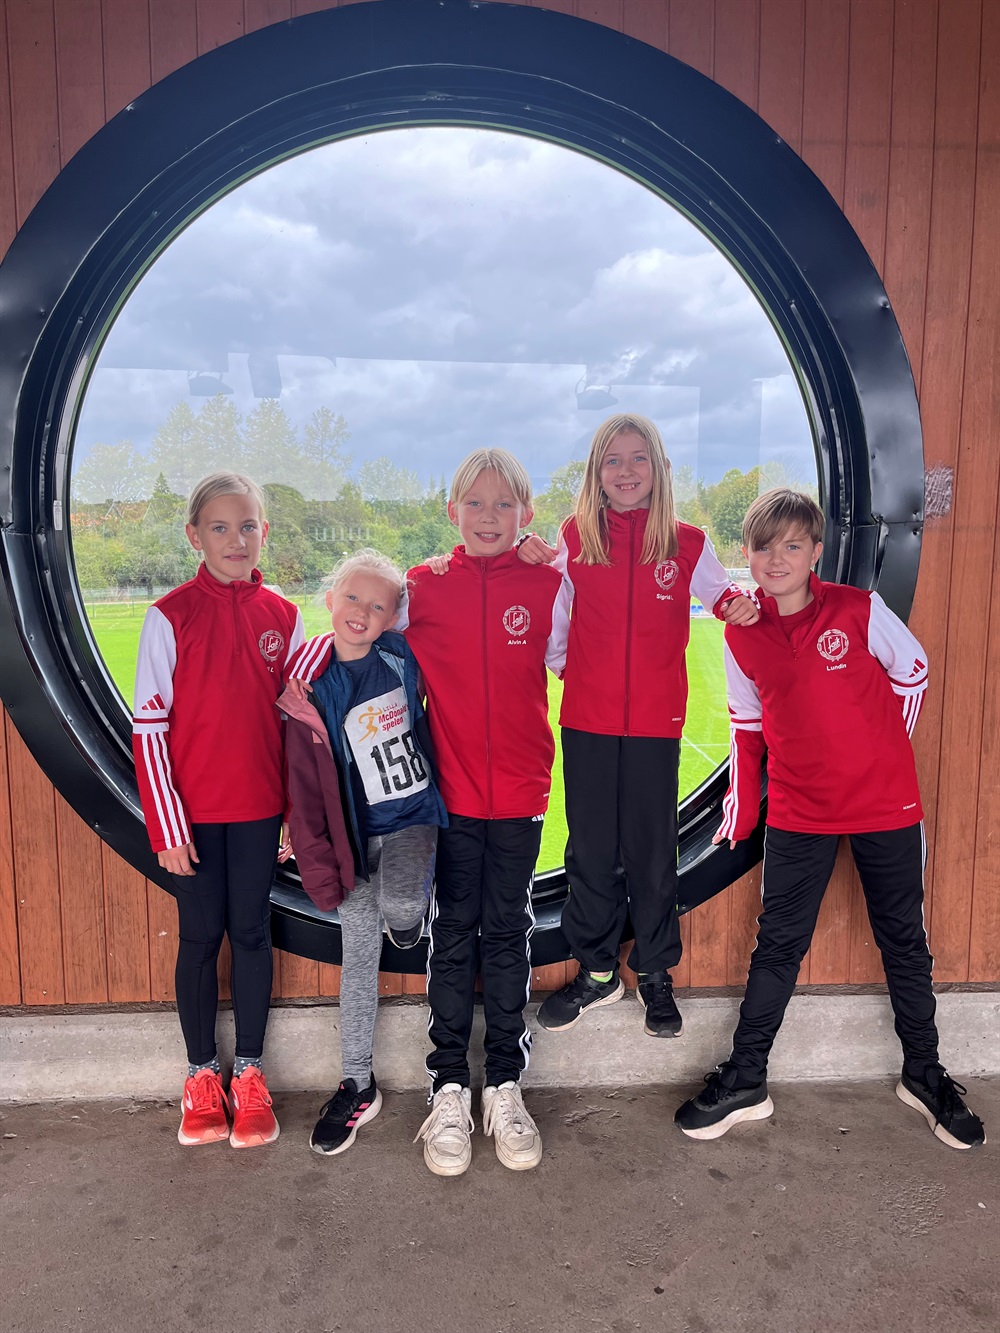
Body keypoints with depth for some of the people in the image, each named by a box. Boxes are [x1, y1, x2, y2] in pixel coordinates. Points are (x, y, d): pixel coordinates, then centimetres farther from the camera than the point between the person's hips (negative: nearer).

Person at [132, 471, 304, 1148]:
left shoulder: (284, 617, 2)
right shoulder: (170, 616, -7)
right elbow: (149, 727, -7)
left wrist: (298, 812, 4)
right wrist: (166, 824, -10)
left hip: (259, 810, 2)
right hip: (193, 812, -2)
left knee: (251, 932, 11)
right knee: (201, 936, 9)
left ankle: (249, 1073, 26)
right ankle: (202, 1074, 27)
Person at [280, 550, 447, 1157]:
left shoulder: (402, 654, -8)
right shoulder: (310, 686, -10)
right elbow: (305, 788, -7)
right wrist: (319, 866, -8)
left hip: (413, 817, 0)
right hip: (356, 833, 0)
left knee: (399, 904, -27)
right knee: (359, 958, 5)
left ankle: (410, 911, 11)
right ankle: (358, 1085, 22)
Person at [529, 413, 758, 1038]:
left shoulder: (688, 543, 0)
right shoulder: (575, 538, 3)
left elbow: (720, 592, 11)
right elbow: (555, 622, 10)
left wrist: (739, 603, -10)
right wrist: (533, 563, -5)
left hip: (656, 721, -1)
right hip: (587, 719, 1)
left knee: (652, 849, 9)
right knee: (590, 848, 11)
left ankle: (656, 973, 28)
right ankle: (597, 970, 28)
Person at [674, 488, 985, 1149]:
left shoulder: (859, 609, -11)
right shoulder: (742, 634, -3)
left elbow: (912, 671, 3)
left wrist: (879, 752, 7)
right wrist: (742, 807, 7)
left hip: (885, 805, -1)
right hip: (799, 813, 1)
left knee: (905, 941, 13)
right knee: (777, 945, 7)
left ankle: (924, 1074, 33)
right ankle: (746, 1081, 18)